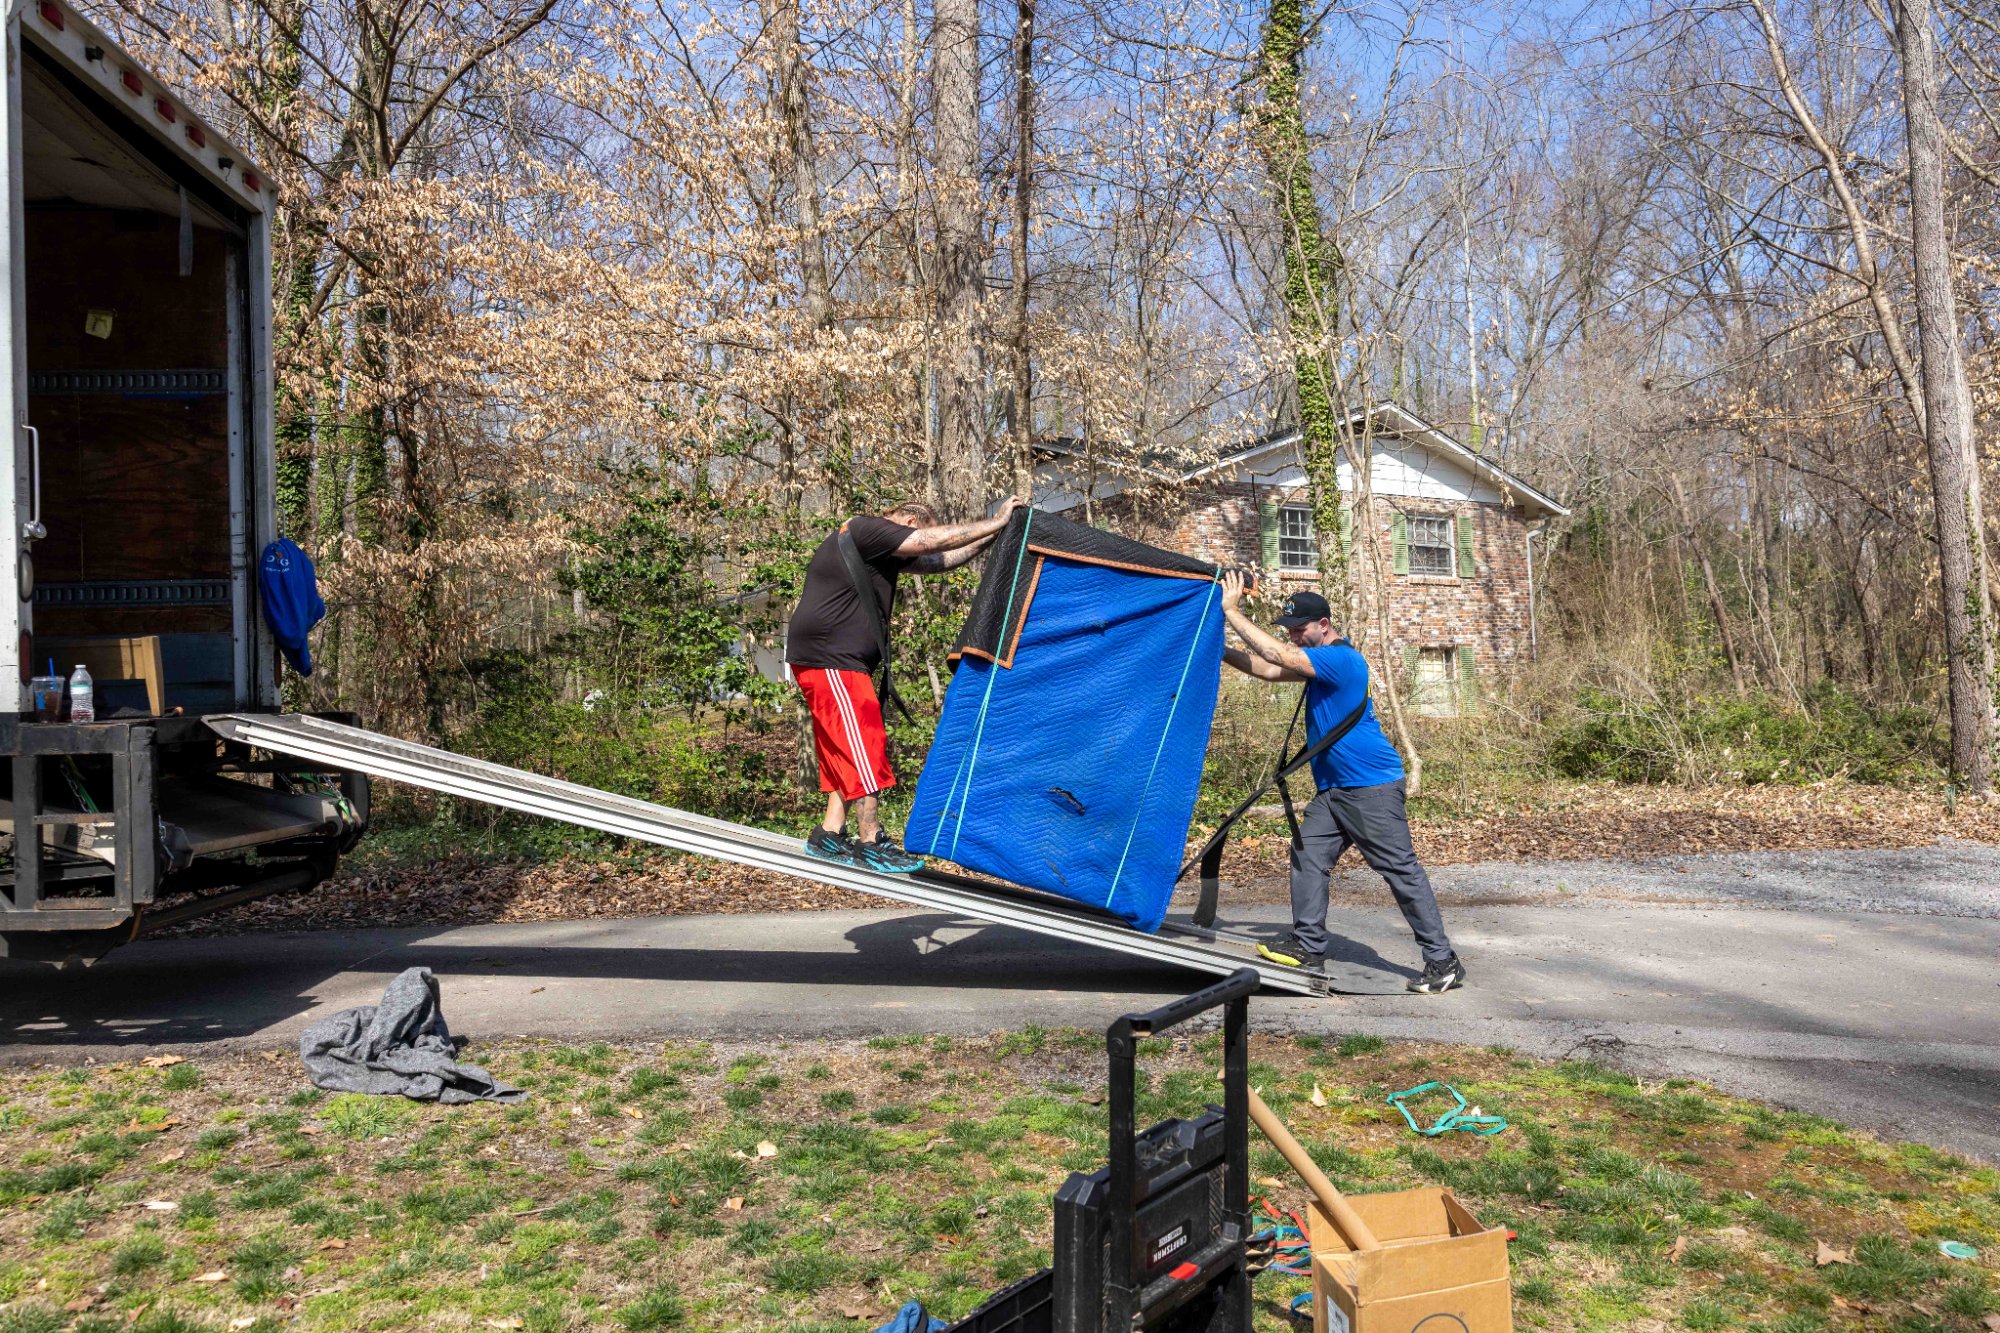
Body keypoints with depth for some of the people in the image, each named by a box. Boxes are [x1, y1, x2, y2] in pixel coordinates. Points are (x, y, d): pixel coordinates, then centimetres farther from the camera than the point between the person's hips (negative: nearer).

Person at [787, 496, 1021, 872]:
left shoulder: (887, 552, 17)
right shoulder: (867, 530, -12)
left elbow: (942, 560, 19)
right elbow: (938, 541, -17)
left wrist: (993, 535, 14)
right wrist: (996, 523, -10)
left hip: (840, 662, 11)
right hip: (828, 659, -11)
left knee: (845, 751, 12)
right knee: (861, 747, -8)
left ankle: (829, 836, 17)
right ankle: (871, 845, -3)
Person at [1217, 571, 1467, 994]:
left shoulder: (1341, 658, -17)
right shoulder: (1319, 661, 14)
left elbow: (1274, 654, -24)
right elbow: (1268, 669, 16)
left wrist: (1231, 610, -18)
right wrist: (1220, 651, 3)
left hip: (1372, 787, -10)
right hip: (1333, 788, 10)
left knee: (1402, 869, -6)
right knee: (1307, 856, 3)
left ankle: (1443, 962, 0)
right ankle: (1308, 946, 9)